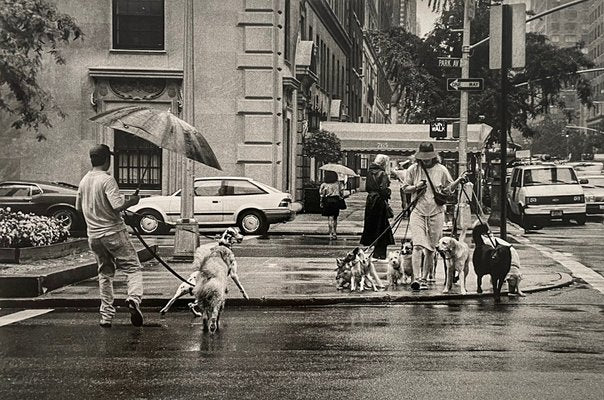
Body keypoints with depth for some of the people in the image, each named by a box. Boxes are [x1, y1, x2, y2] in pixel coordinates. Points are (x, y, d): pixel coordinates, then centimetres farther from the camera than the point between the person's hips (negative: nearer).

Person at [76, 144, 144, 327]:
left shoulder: (84, 181, 8)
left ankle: (106, 315, 14)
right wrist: (132, 201, -6)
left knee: (105, 274, 16)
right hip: (113, 233, -6)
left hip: (93, 235, 6)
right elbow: (118, 206, -24)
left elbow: (78, 207, 19)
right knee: (133, 268, -1)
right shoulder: (107, 180, -14)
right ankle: (134, 298, -26)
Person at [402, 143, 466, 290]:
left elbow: (448, 189, 10)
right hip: (417, 212, -1)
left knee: (431, 248, 5)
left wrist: (459, 180, -7)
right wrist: (416, 187, -9)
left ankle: (424, 278, 17)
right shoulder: (413, 170, 2)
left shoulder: (441, 170, 3)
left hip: (436, 213, 1)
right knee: (418, 245, -14)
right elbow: (405, 188, 11)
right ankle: (416, 278, -20)